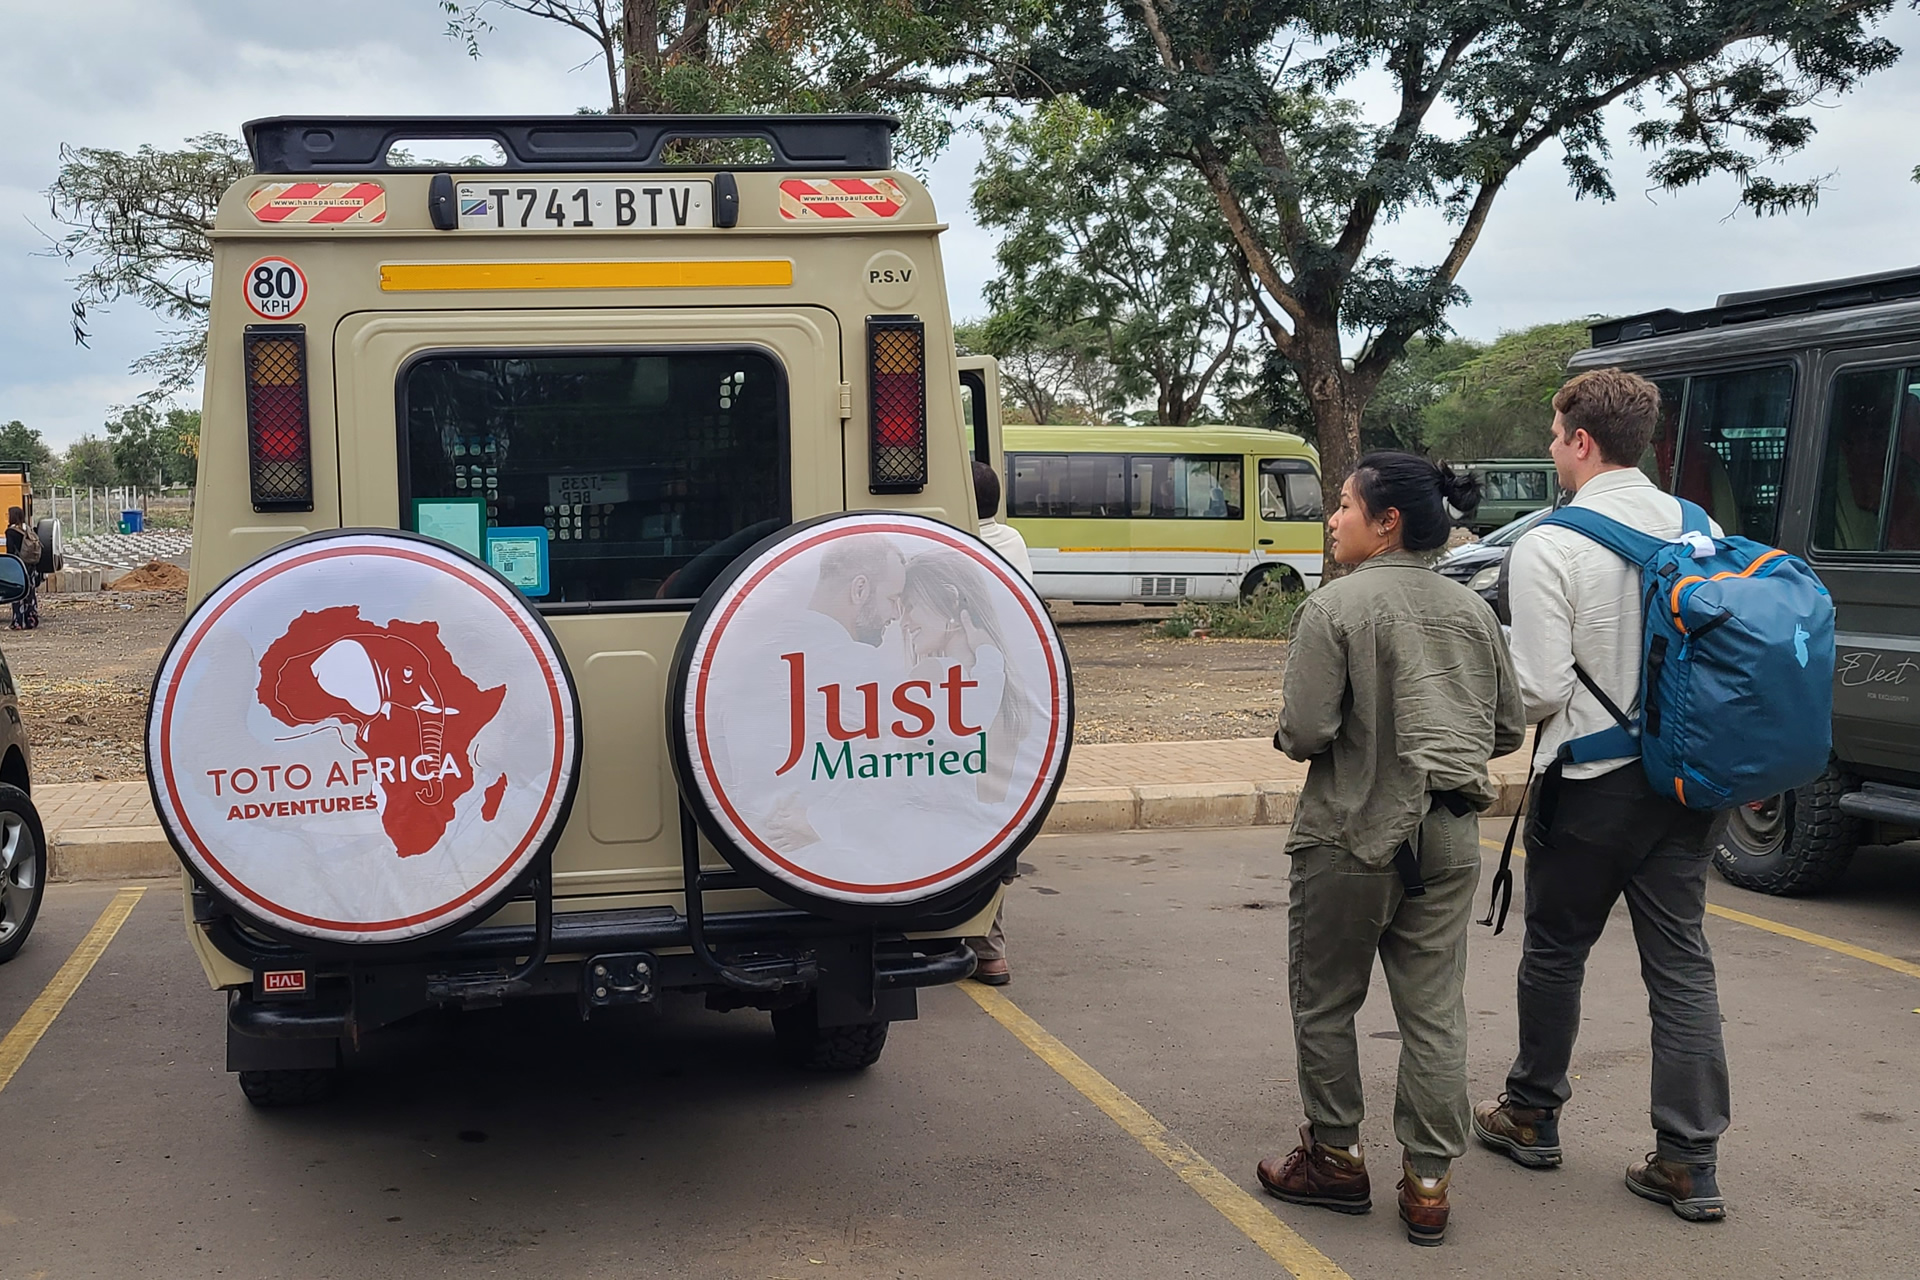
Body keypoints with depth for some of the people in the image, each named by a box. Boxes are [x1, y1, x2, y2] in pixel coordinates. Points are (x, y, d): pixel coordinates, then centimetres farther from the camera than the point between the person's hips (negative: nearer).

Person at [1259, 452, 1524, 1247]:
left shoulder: (1336, 607, -13)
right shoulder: (1472, 611, 5)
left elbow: (1306, 732, -17)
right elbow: (1508, 728, 9)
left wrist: (1287, 735, 4)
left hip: (1355, 833, -5)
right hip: (1450, 836, 5)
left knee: (1324, 1003, 13)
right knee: (1434, 1011, 9)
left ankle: (1336, 1159, 23)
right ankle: (1427, 1182, 14)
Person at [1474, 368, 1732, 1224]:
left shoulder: (1547, 547, -17)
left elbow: (1542, 691, -18)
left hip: (1590, 784, -5)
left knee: (1556, 953, 13)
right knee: (1681, 962, 9)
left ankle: (1531, 1118, 31)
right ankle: (1689, 1163, 11)